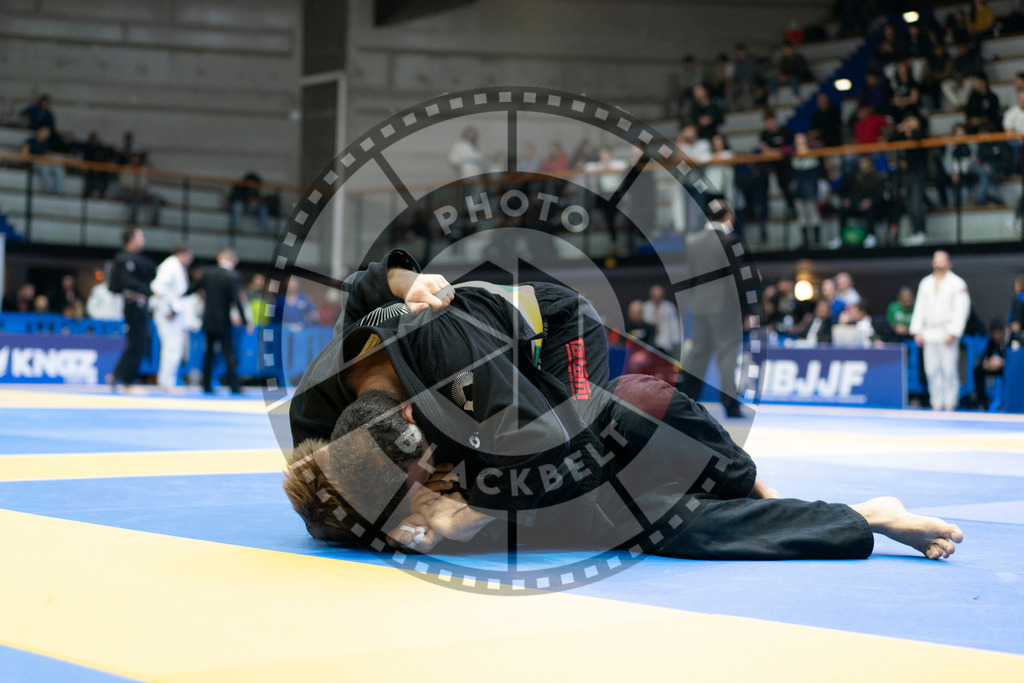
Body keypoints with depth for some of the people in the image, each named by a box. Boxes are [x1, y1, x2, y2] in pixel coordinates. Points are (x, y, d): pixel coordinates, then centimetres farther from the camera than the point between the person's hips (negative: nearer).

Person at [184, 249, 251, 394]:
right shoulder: (232, 277, -12)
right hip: (222, 322, -4)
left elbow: (192, 288, 12)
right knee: (228, 353, 0)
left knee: (209, 352, 13)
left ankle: (207, 385, 13)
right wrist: (245, 322, -15)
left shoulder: (208, 273, 2)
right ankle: (234, 385, -5)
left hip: (208, 321, 4)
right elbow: (236, 300, -18)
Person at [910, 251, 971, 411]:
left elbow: (961, 310, -4)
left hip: (947, 333, -4)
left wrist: (952, 333, -13)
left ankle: (950, 405, -2)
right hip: (929, 334, 4)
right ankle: (936, 405, 7)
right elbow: (919, 308, 17)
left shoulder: (957, 284, 2)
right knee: (932, 371, 2)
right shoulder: (925, 283, 17)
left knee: (949, 371, -7)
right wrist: (917, 331, 7)